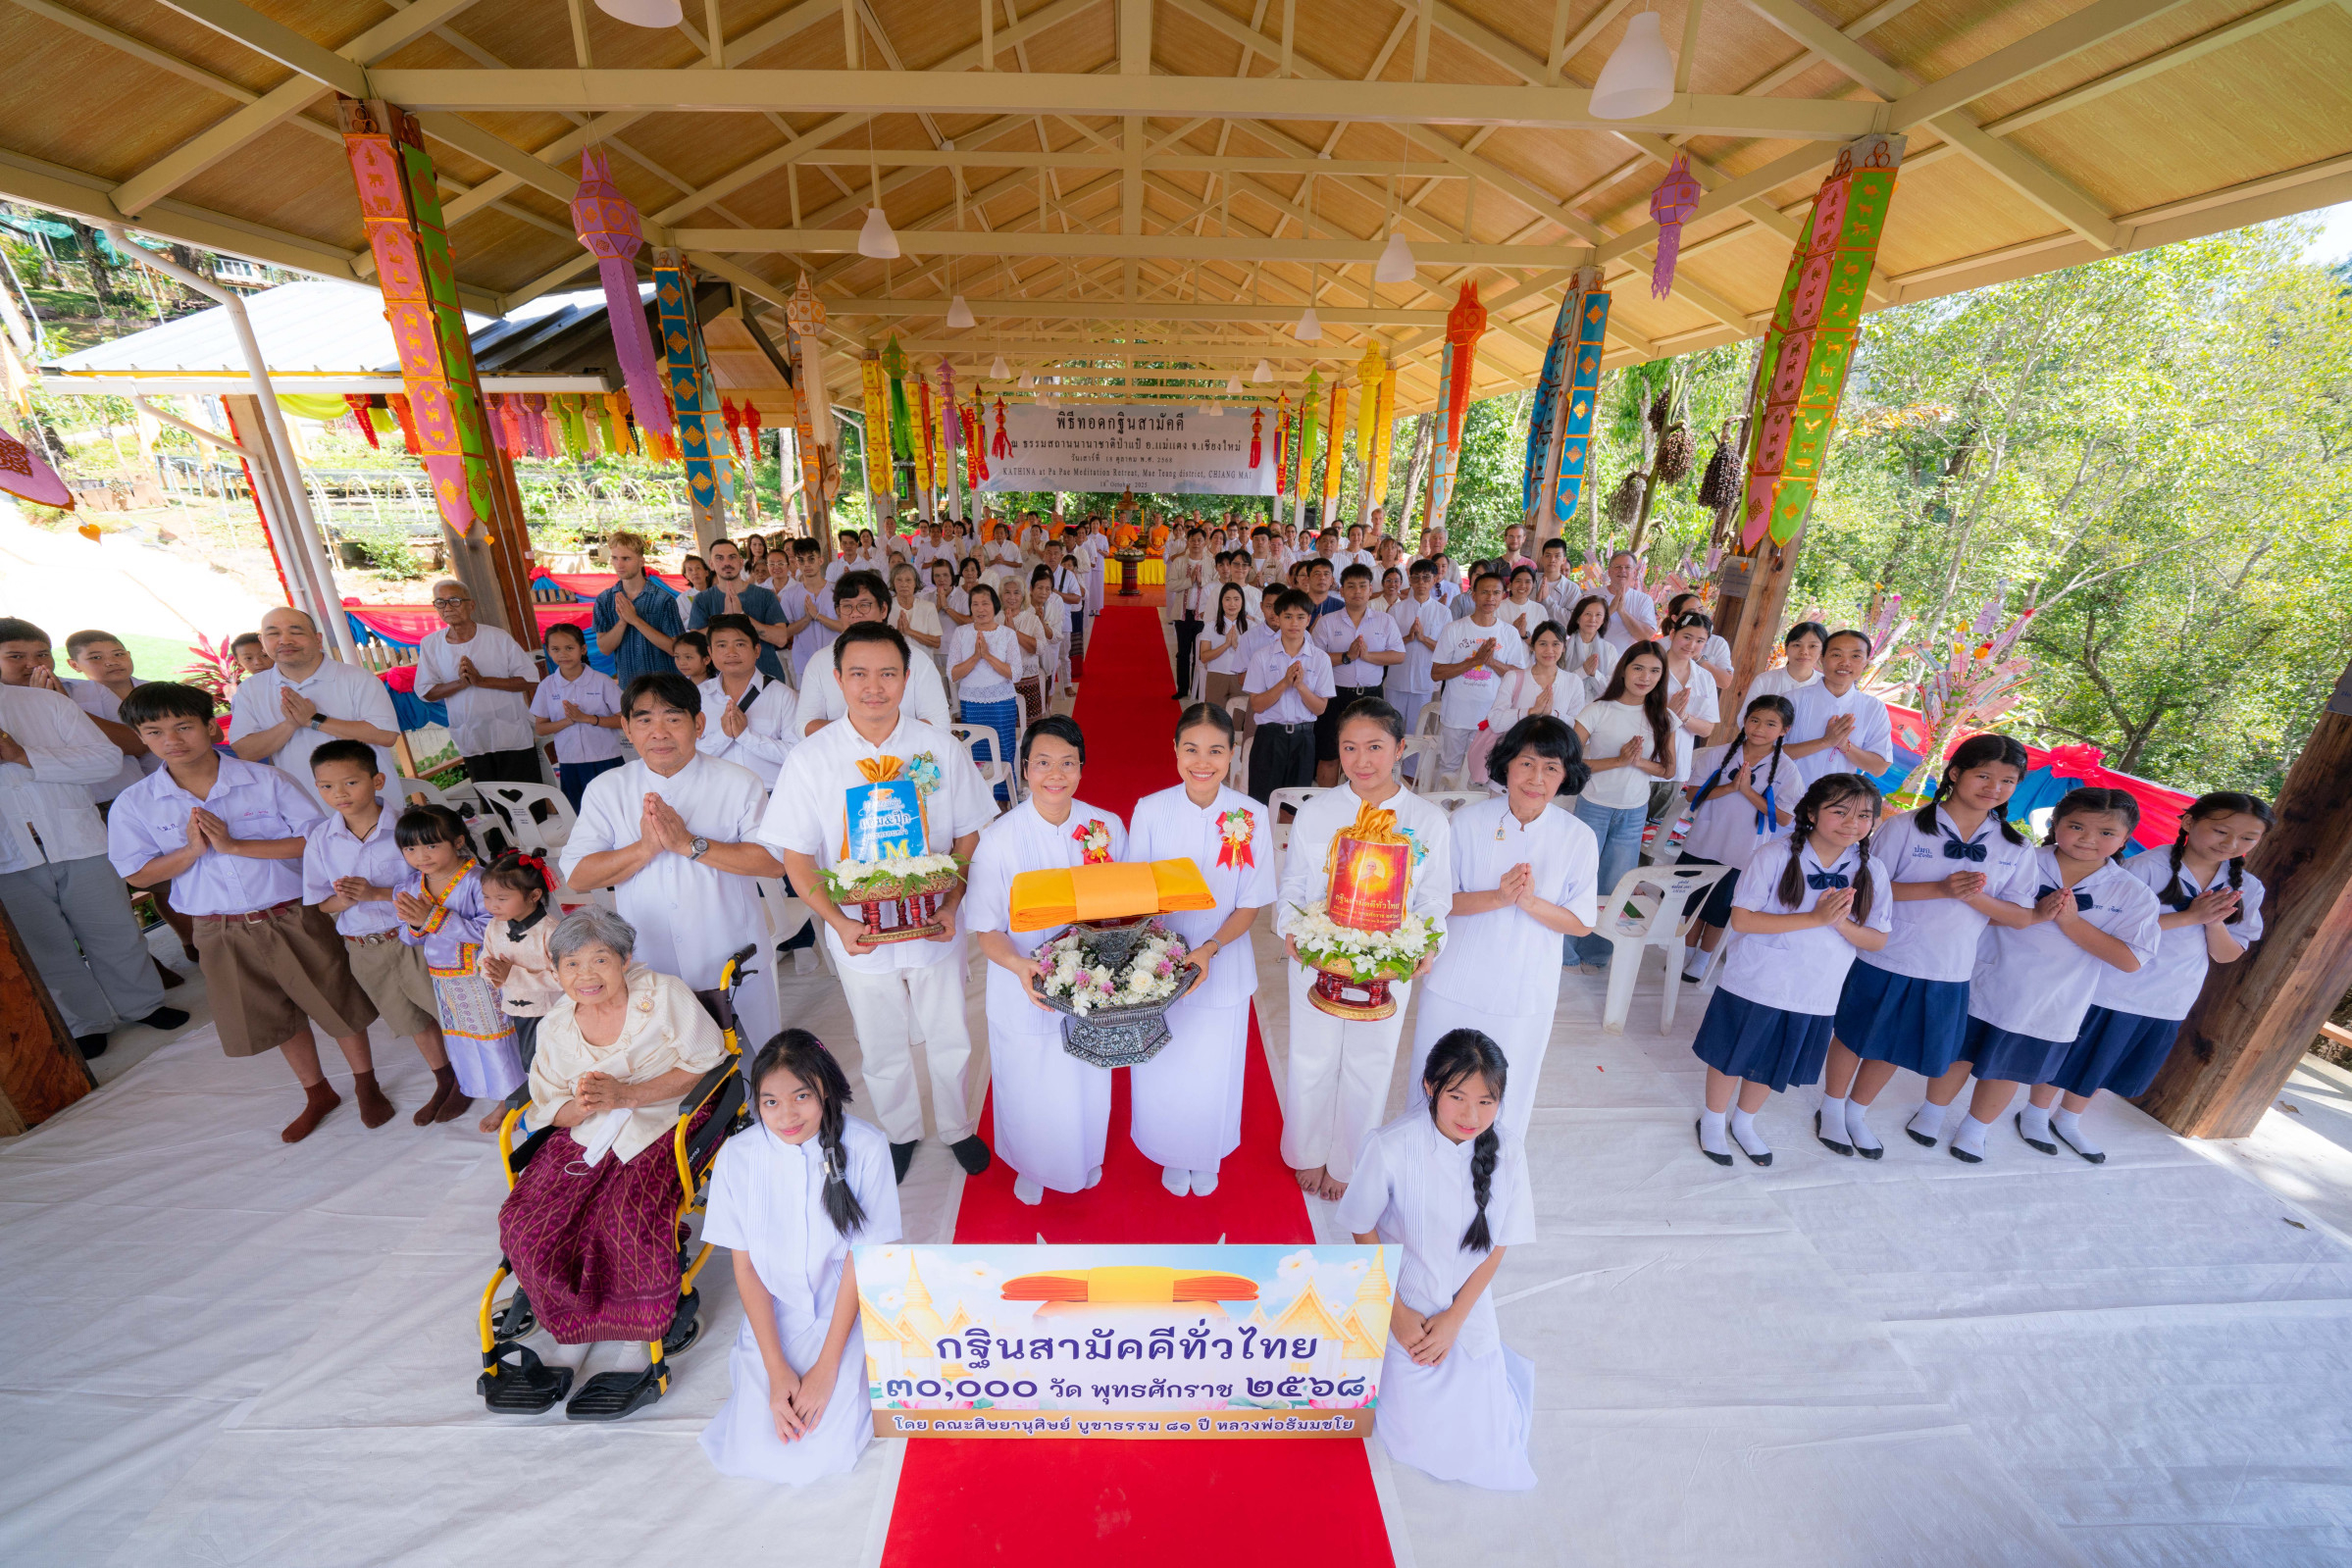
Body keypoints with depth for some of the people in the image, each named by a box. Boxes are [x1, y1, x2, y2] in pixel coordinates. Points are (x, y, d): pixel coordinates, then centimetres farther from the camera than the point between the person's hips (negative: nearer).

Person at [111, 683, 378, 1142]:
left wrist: (234, 845, -20)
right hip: (223, 933, 3)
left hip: (294, 918, -3)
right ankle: (317, 1094, 37)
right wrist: (193, 850, -16)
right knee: (274, 1017, 18)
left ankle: (366, 1085, 28)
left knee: (337, 1002, 7)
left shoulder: (265, 780, -10)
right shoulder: (134, 804, -1)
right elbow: (138, 875, 1)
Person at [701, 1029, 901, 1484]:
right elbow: (744, 1265, -6)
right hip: (773, 1314, 2)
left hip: (846, 1312, -2)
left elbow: (863, 1260, -13)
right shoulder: (737, 1156, -14)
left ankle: (843, 1380, 17)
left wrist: (825, 1369, -14)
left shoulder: (864, 1148, -20)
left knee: (820, 1455, -11)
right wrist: (776, 1369, -11)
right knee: (755, 1457, -7)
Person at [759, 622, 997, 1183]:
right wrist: (838, 921, -18)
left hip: (934, 928, 0)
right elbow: (797, 858, -5)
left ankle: (957, 1126, 45)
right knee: (882, 1050, 19)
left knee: (950, 1041, 17)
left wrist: (952, 905, -15)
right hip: (859, 937, 0)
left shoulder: (940, 747, -8)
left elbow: (968, 835, -2)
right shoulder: (810, 759, -9)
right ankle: (899, 1133, 47)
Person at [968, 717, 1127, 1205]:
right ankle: (1030, 1165, 52)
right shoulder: (998, 838, -18)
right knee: (1030, 1087, 18)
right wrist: (1018, 965, -30)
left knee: (1086, 1083, 22)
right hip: (1025, 989, -2)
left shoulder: (1106, 827, -10)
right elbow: (986, 930, -12)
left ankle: (1083, 1157, 55)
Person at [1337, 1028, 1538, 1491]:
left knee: (1483, 1447, 8)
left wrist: (1454, 1319, -9)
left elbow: (1496, 1245, -7)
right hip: (1404, 1306, -2)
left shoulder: (1506, 1152, -20)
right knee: (1413, 1438, 5)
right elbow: (1364, 1231, -12)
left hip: (1468, 1309, 2)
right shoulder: (1391, 1148, -29)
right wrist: (1397, 1312, -9)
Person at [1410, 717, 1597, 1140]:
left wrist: (1529, 902, -23)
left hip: (1524, 994, 0)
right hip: (1456, 984, 0)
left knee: (1504, 1099, 17)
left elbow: (1581, 923, -5)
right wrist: (1498, 897, -26)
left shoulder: (1579, 840, -10)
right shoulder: (1469, 821, -11)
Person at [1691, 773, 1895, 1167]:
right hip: (1755, 985, -4)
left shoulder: (1872, 871, -3)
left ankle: (1743, 1122, 46)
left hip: (1815, 996, 4)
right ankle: (1713, 1120, 38)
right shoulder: (1776, 856, -16)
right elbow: (1741, 919, -21)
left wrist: (1841, 923, -21)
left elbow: (1877, 940, -1)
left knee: (1774, 1066, 21)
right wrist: (1816, 918, -26)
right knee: (1732, 1057, 13)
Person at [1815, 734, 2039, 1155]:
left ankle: (1857, 1113, 39)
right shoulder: (1906, 827, -11)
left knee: (1893, 1047, 18)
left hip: (1948, 971, 4)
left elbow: (2021, 917, -1)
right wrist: (1939, 889, -25)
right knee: (1855, 1037, 12)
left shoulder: (2016, 848, 1)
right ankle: (1832, 1110, 33)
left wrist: (1974, 897, -20)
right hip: (1885, 960, -3)